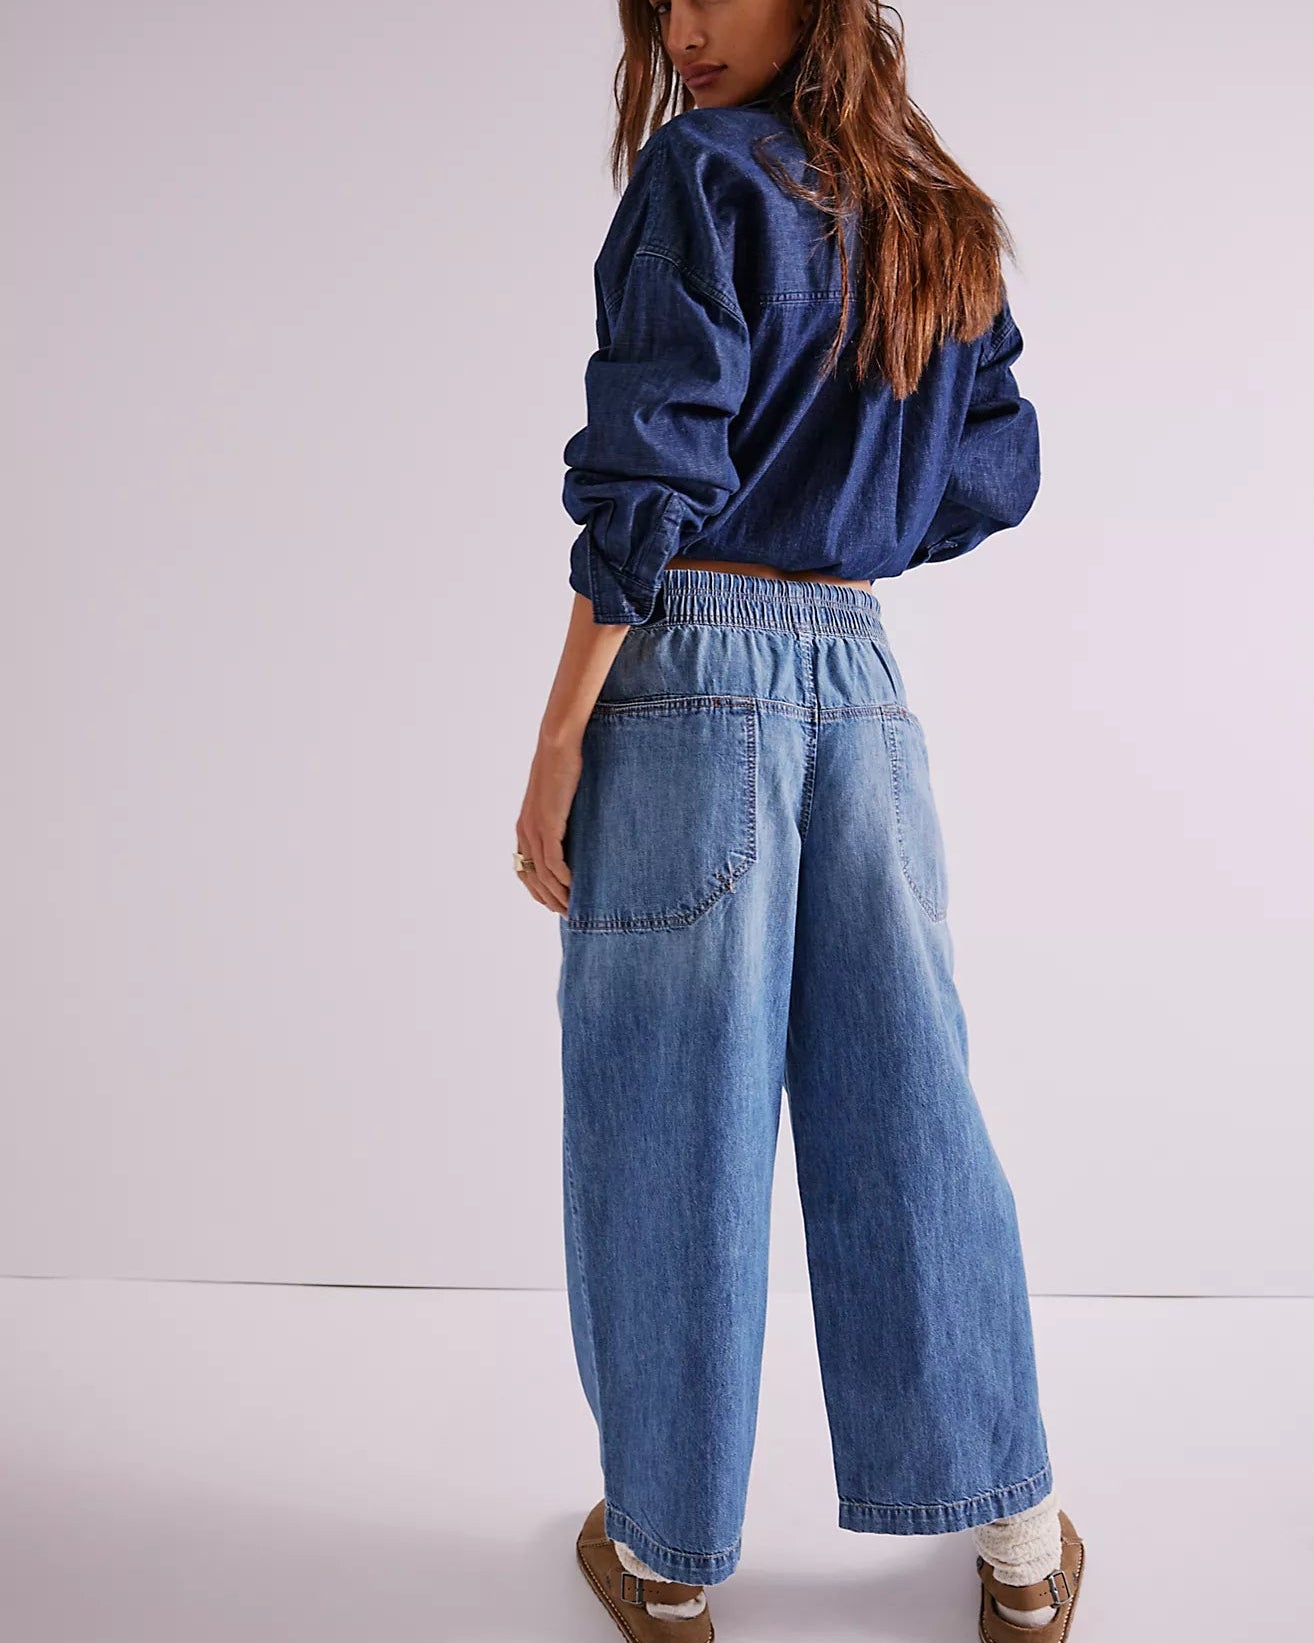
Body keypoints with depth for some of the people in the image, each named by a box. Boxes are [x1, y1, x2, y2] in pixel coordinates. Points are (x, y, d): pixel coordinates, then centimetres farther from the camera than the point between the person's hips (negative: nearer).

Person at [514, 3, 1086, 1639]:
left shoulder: (704, 174, -4)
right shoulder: (947, 225, 16)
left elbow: (648, 481, -13)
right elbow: (996, 477, 19)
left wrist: (558, 741, -10)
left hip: (691, 667, -6)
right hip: (864, 678, 6)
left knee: (670, 1117, 4)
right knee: (899, 1097, 12)